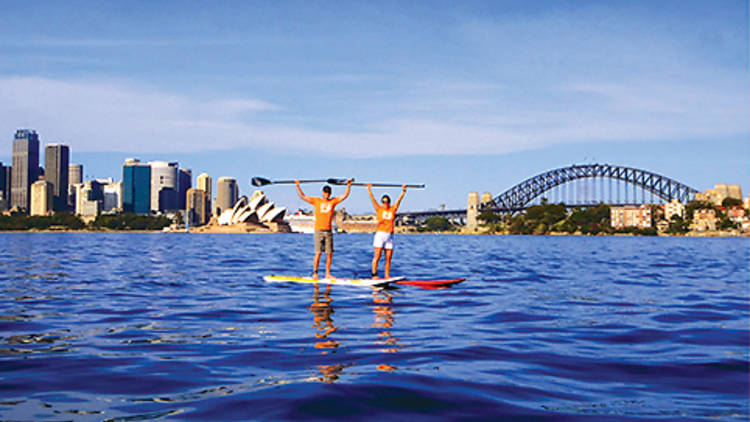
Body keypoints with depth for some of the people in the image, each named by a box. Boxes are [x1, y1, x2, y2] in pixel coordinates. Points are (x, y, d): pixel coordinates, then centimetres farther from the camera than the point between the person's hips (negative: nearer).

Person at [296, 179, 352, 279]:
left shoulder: (333, 201, 10)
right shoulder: (316, 200, 5)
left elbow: (345, 195, 9)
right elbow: (303, 196, 5)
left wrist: (348, 185, 2)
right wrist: (297, 186, -1)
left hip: (328, 231, 3)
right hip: (318, 231, -3)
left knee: (329, 254, 1)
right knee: (318, 253, -8)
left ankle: (327, 274, 9)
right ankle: (315, 273, -2)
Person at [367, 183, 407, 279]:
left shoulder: (393, 209, 12)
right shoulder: (379, 209, 6)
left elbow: (399, 200, 9)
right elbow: (372, 199, 1)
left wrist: (403, 191, 1)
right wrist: (369, 189, -4)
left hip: (390, 236, 3)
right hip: (380, 234, -3)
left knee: (388, 258, 2)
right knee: (377, 256, -7)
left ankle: (387, 276, 6)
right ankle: (374, 275, -7)